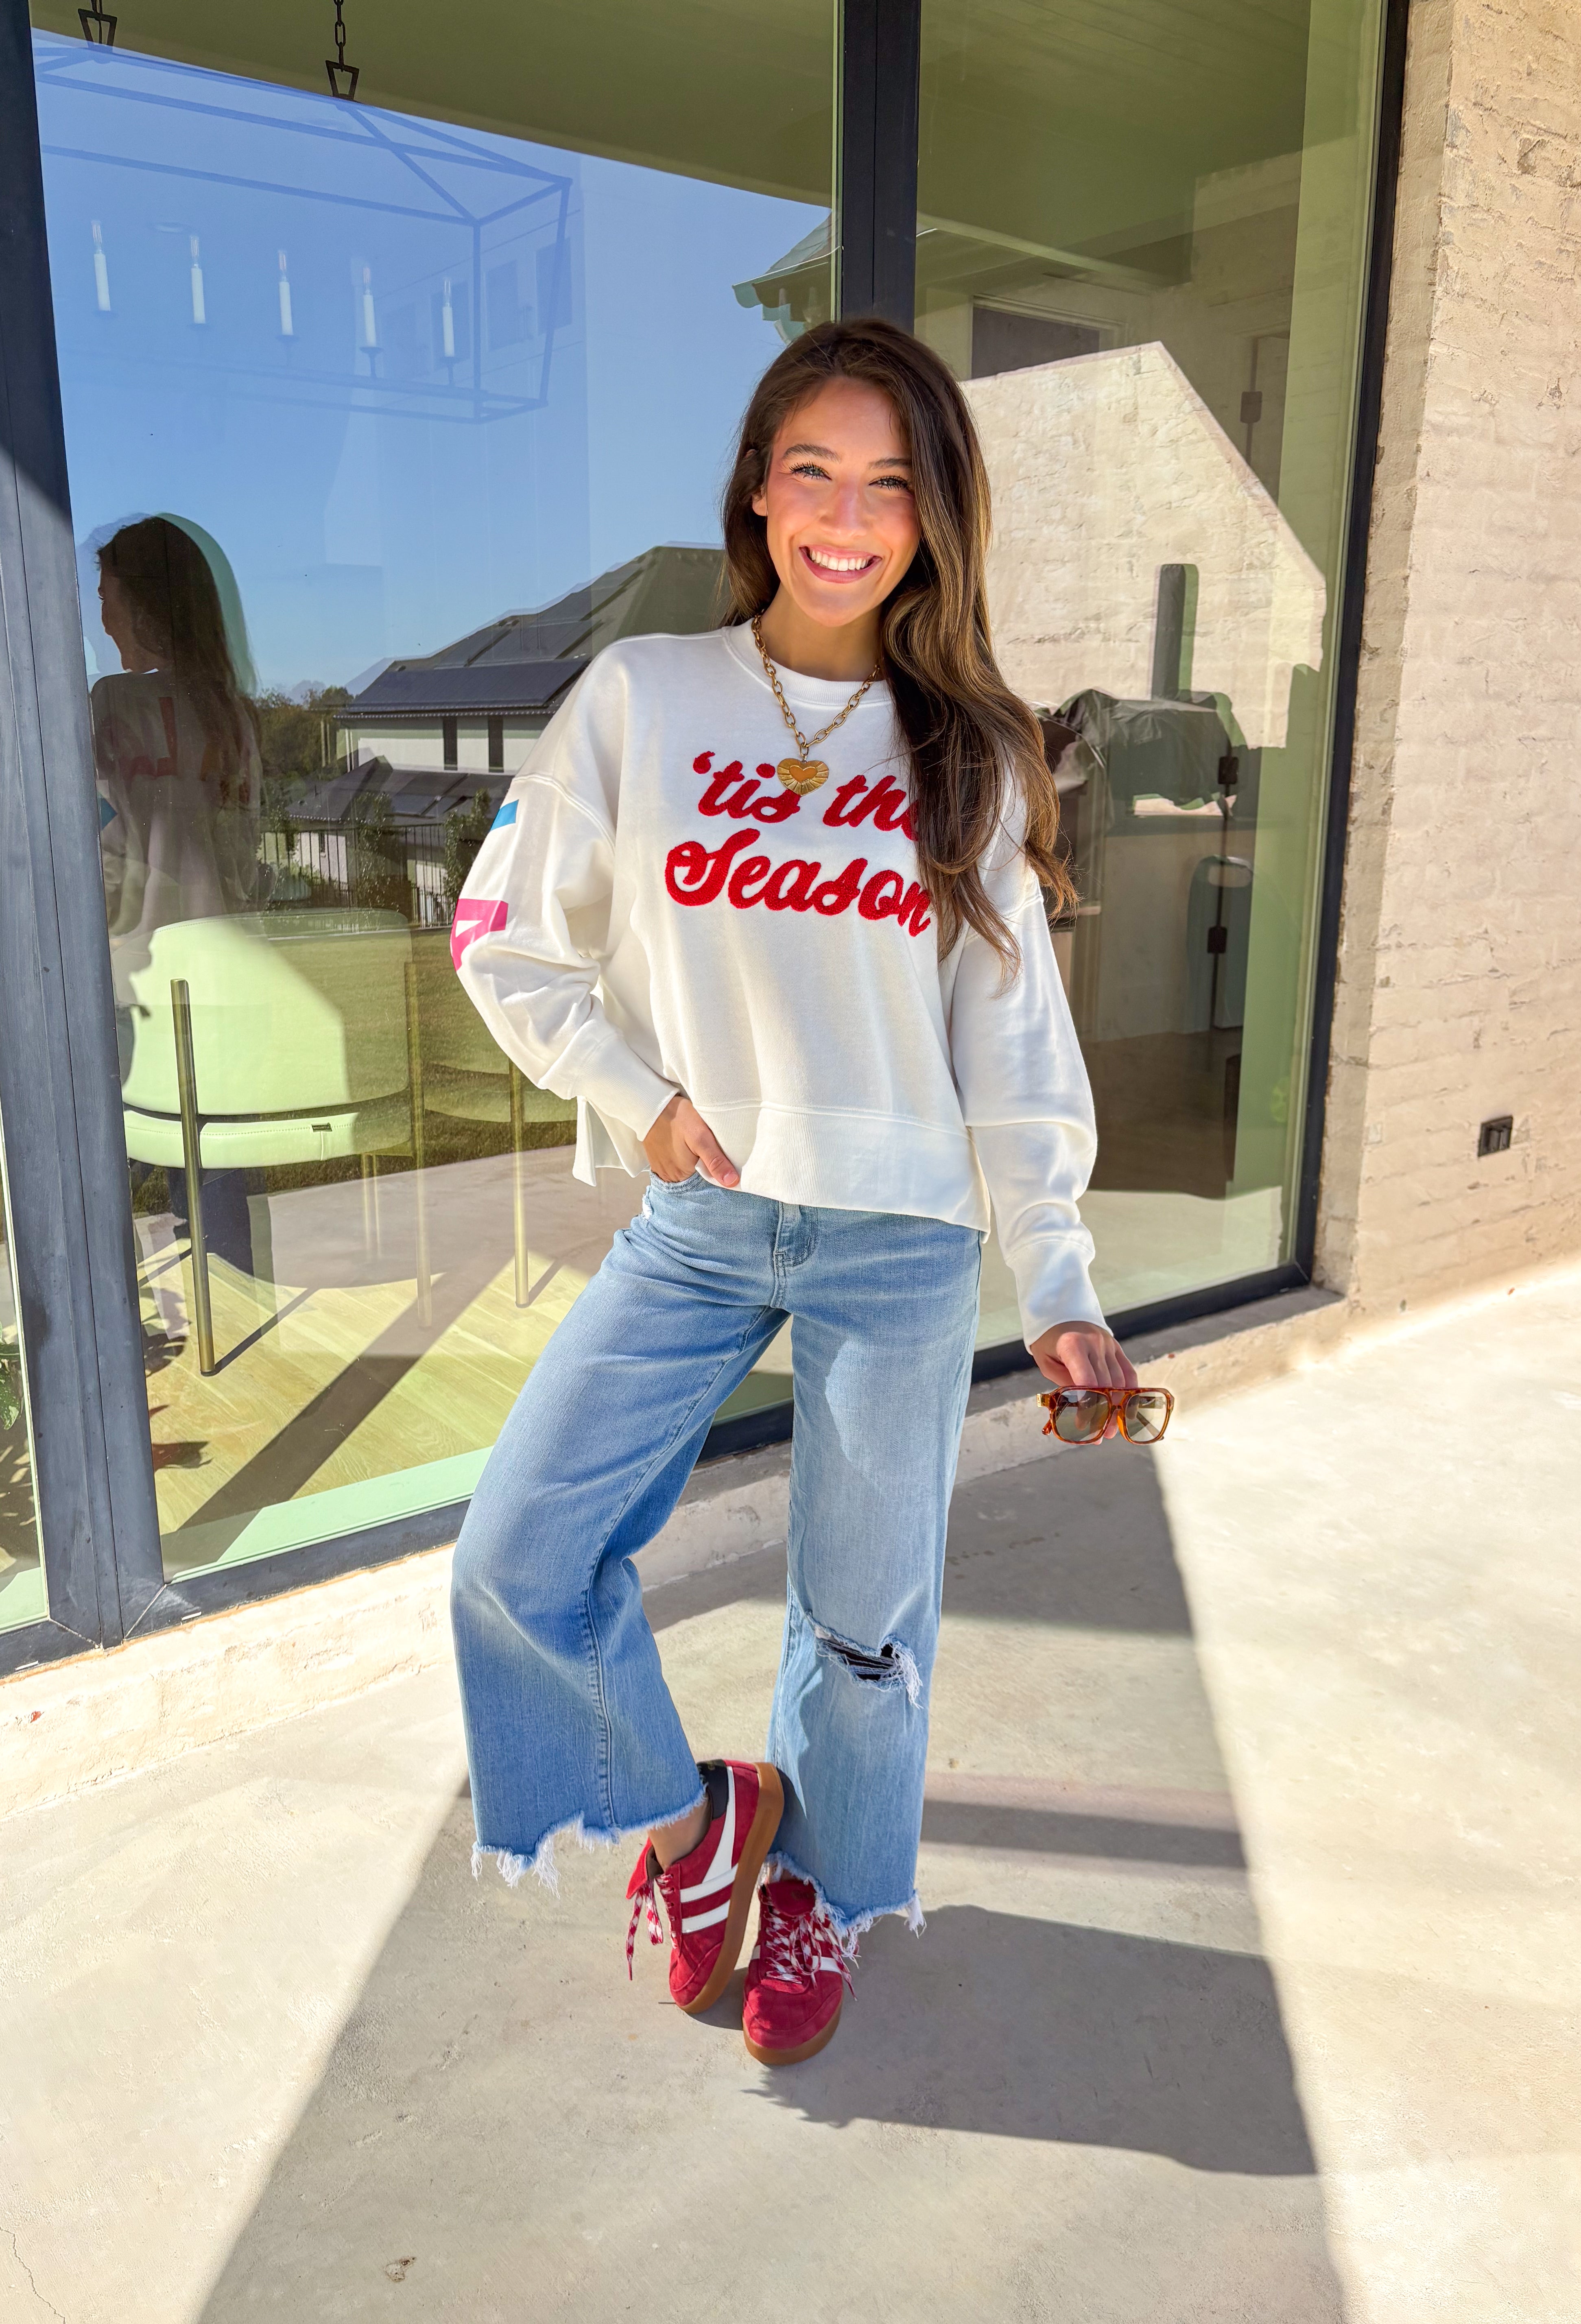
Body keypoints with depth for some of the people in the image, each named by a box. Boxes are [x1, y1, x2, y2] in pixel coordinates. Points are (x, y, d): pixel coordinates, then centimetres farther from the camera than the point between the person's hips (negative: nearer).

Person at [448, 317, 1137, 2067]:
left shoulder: (972, 755, 2)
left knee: (866, 1611, 10)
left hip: (902, 1240, 0)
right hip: (698, 1218, 1)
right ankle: (688, 1818, 26)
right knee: (518, 1557, -4)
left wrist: (1058, 1290, -2)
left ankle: (821, 1885, 41)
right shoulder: (640, 697, -1)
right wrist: (638, 1096, -8)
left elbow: (1015, 1037, 2)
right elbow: (508, 942, 5)